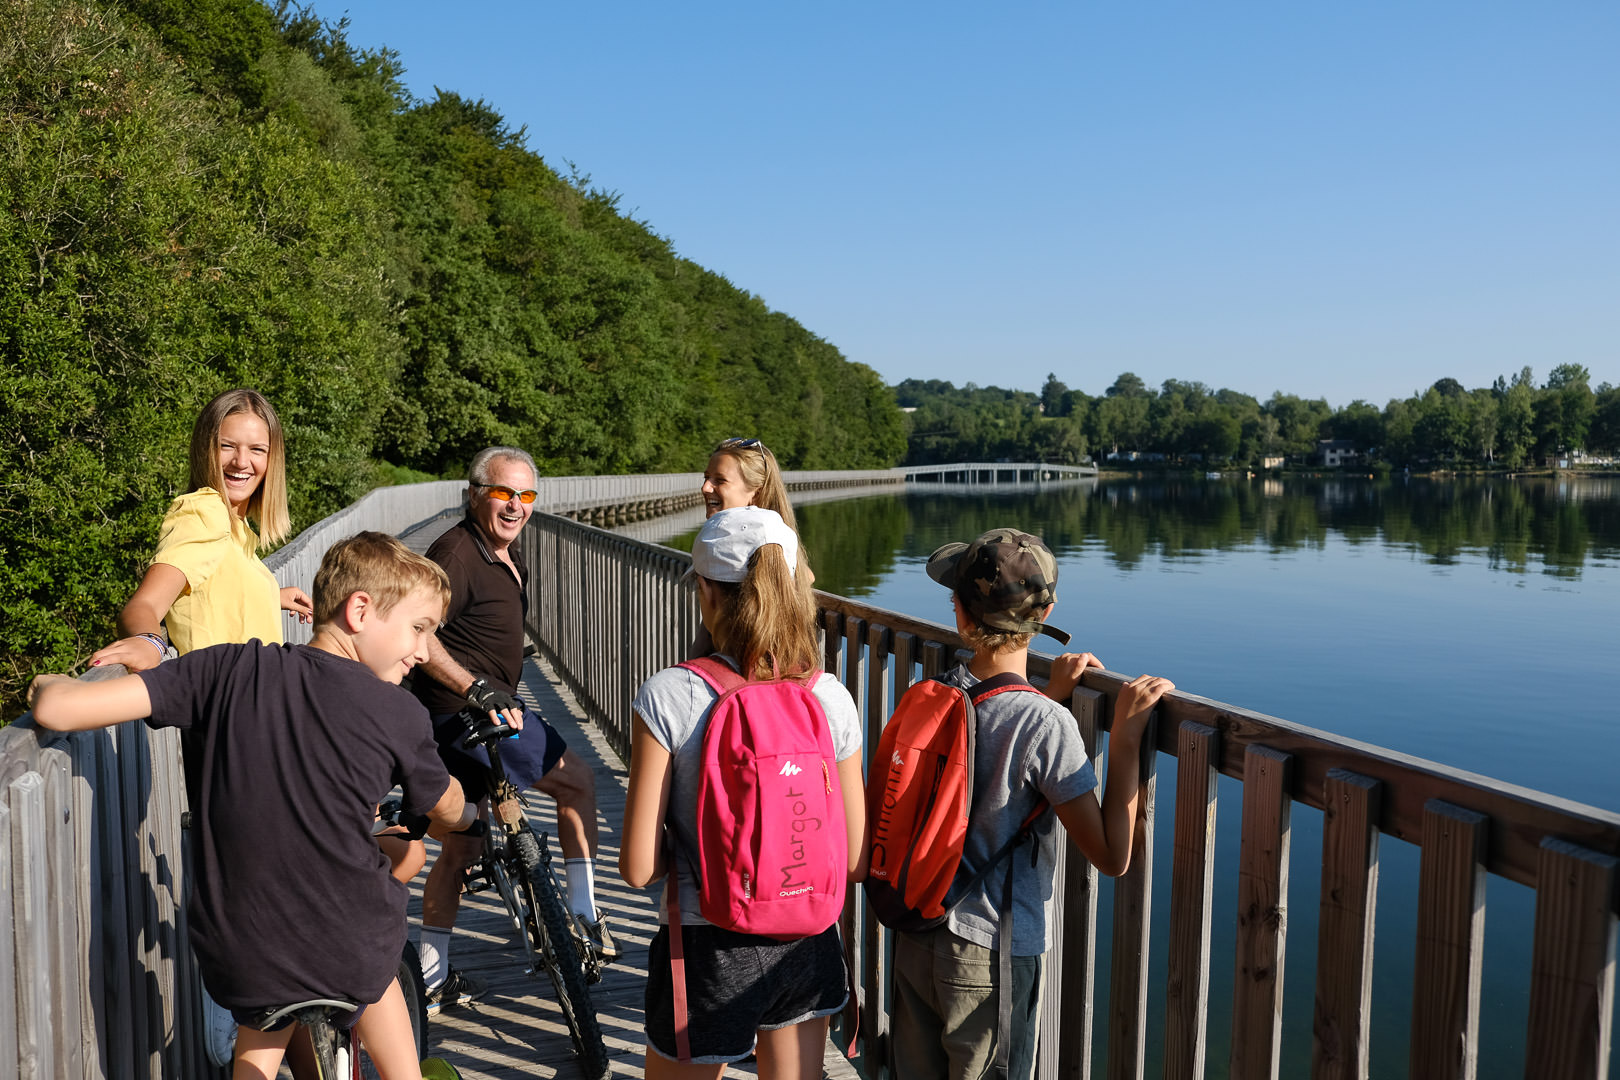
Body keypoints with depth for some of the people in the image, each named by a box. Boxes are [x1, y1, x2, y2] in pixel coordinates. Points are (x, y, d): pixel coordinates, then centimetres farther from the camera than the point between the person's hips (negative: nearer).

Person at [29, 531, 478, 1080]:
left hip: (235, 964, 2)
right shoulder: (401, 714, -11)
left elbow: (60, 709, -12)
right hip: (350, 951, -2)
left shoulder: (232, 669, -7)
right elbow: (447, 810, 9)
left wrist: (50, 684, 12)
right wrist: (470, 811, 33)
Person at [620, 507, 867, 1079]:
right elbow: (855, 861, -4)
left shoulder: (669, 695, -18)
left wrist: (686, 851, 4)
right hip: (807, 946, 3)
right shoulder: (831, 697, -9)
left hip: (708, 949, -3)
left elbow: (638, 867, -17)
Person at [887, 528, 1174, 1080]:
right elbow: (1112, 856, -20)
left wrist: (1049, 697, 8)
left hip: (915, 939, 5)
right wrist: (1125, 734, -19)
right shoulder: (1047, 724, -23)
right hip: (992, 955, -5)